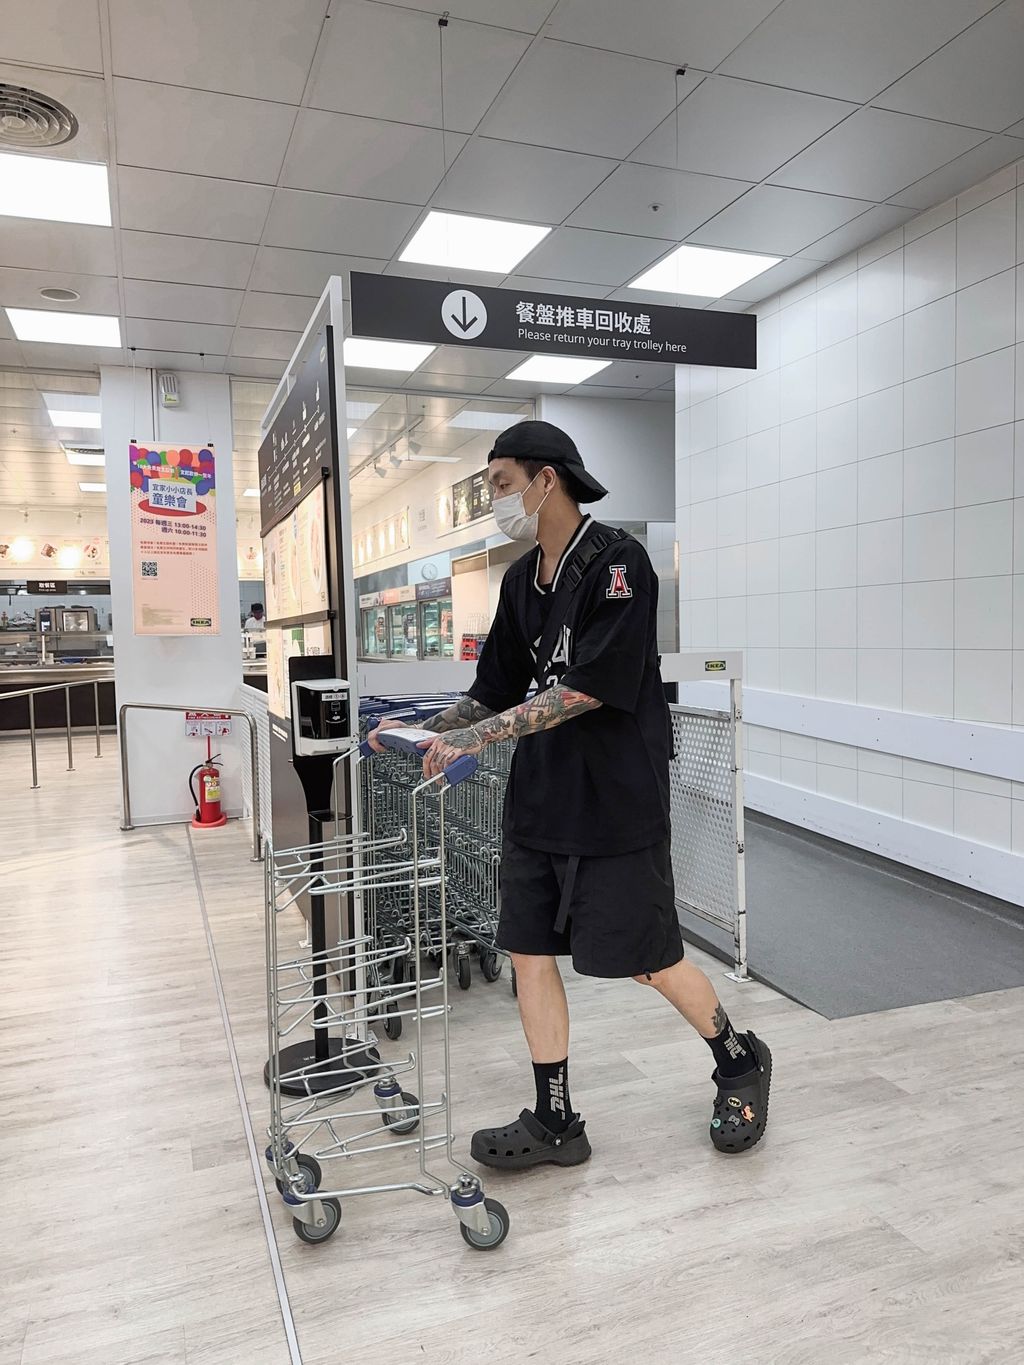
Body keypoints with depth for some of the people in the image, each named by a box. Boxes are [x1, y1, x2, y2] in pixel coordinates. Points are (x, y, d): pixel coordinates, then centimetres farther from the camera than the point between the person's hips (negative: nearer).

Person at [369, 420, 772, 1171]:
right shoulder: (522, 580, 10)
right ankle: (555, 1123, 24)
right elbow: (496, 691, 13)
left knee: (651, 960, 6)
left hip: (617, 799, -7)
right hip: (539, 799, 7)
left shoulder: (617, 562, -14)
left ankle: (742, 1061, 33)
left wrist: (481, 735, -24)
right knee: (530, 952, 8)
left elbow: (588, 688, -22)